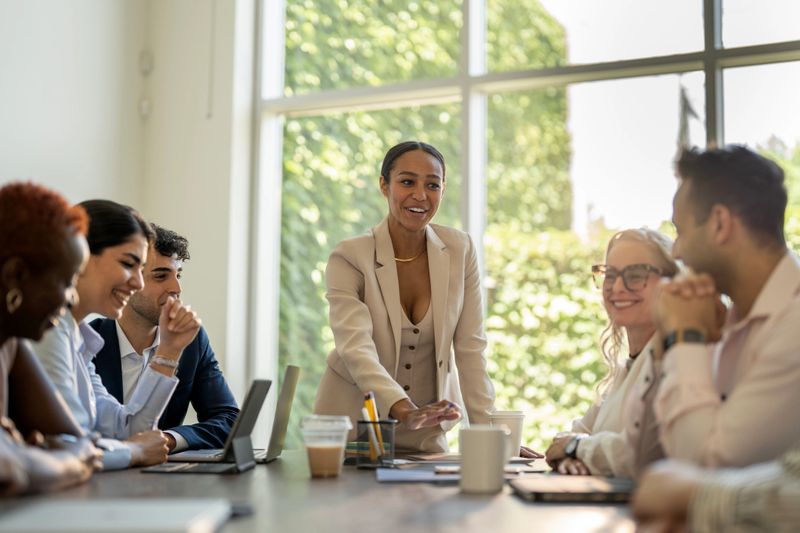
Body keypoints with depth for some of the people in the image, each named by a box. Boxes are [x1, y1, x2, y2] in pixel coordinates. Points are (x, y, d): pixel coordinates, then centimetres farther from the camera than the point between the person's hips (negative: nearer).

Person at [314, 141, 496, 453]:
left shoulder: (460, 250, -3)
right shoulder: (349, 259, -13)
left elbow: (470, 348, -3)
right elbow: (356, 349, -26)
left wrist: (488, 432, -12)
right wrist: (406, 412, -41)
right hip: (353, 425, -2)